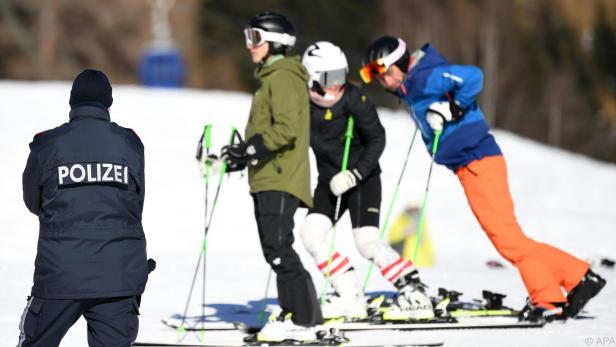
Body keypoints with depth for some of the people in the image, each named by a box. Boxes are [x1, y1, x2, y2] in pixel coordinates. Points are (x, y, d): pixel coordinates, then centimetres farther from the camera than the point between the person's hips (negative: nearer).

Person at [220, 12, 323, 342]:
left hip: (280, 179, -10)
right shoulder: (273, 77, 22)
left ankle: (302, 320, -13)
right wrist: (245, 155, 18)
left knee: (278, 248, -13)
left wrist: (250, 148, -23)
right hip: (268, 178, 10)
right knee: (275, 250, 9)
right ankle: (296, 314, 11)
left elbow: (286, 129, -20)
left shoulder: (283, 78, -10)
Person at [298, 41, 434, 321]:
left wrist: (354, 174, -21)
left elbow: (377, 139, -12)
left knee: (367, 242, -15)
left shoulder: (352, 99, -15)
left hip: (362, 178, -5)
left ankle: (415, 294, -7)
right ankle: (350, 297, -3)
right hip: (330, 180, 6)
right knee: (311, 233, -10)